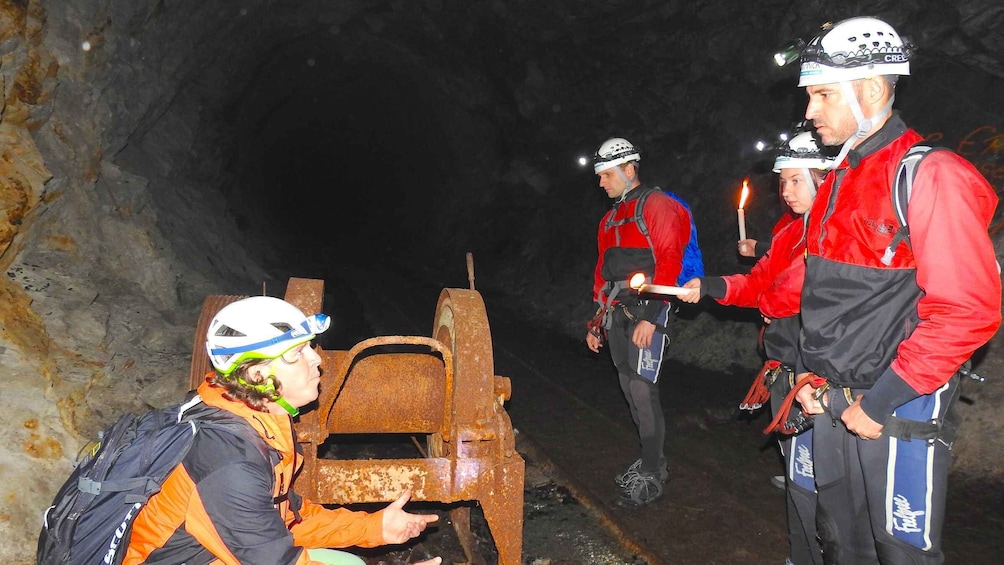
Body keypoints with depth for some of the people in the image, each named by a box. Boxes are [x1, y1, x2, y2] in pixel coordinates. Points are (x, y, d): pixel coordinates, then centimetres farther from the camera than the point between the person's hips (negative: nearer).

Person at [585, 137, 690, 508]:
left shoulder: (657, 205, -5)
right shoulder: (610, 219, 21)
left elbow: (669, 261, -14)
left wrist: (650, 317, -20)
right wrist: (598, 320, 20)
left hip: (646, 311, -8)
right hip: (618, 314, 8)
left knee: (642, 391, -8)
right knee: (630, 390, 9)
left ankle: (651, 476, 3)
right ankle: (653, 461, 22)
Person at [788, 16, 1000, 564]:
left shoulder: (930, 175, -14)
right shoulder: (838, 182, 12)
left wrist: (879, 401, -19)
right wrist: (812, 373, 9)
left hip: (900, 410, -8)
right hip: (832, 400, 8)